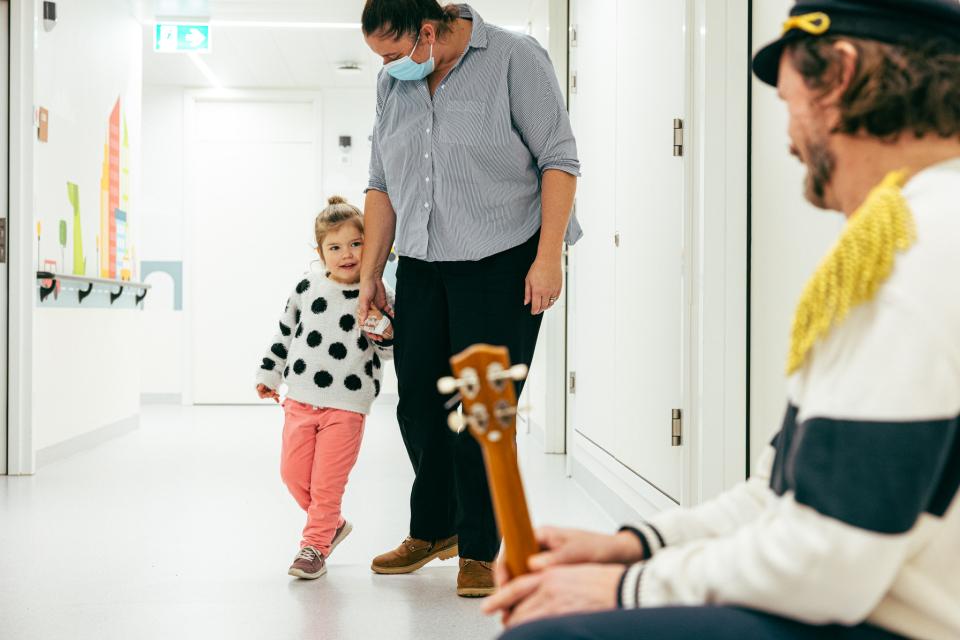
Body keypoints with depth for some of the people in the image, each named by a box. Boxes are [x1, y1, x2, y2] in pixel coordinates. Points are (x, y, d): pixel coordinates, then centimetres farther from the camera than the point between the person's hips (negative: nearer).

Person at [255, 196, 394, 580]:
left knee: (326, 483, 0)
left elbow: (389, 352, 2)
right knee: (293, 474, 10)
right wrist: (269, 374, 20)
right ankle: (332, 524, 31)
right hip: (300, 400, 4)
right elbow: (285, 335, 15)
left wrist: (386, 338, -20)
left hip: (346, 405, -4)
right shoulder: (307, 288, 2)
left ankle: (315, 546, 17)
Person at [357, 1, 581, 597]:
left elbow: (559, 160, -9)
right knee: (418, 402, 8)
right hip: (422, 266, 6)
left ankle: (479, 552, 12)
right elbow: (382, 185, 16)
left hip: (503, 262, -6)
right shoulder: (393, 81, 10)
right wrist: (371, 272, 12)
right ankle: (433, 530, 29)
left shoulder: (514, 57, -6)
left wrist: (548, 257, -16)